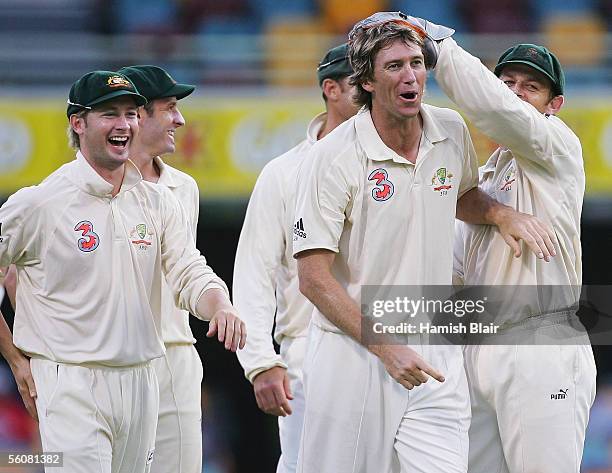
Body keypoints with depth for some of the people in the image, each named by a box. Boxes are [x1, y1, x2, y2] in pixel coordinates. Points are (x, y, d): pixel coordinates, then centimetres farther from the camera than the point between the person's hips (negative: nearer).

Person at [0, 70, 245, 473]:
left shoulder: (158, 201, 10)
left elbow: (190, 274, 5)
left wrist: (221, 307, -17)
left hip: (141, 383, 6)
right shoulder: (38, 202, -6)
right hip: (71, 387, -5)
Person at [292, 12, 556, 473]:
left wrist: (501, 213, 5)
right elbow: (314, 279, -13)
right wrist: (386, 348, -19)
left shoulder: (452, 132, 4)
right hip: (353, 354, -4)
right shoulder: (334, 158, -12)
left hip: (436, 354, 4)